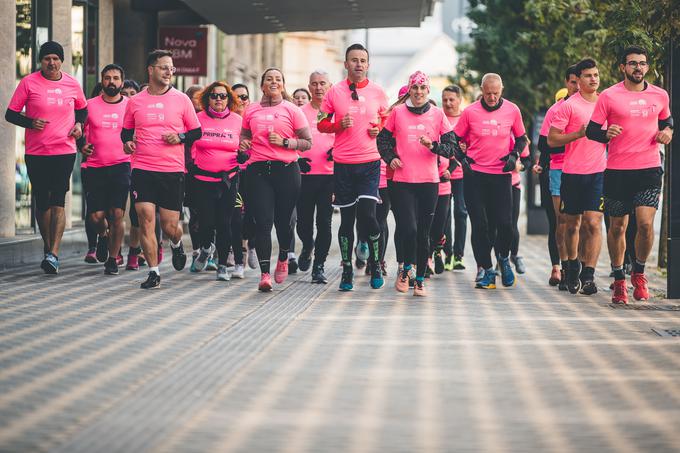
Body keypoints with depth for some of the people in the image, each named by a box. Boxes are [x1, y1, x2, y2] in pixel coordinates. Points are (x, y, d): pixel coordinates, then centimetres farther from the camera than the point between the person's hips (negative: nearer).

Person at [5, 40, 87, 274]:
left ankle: (54, 254, -17)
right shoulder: (28, 82, -1)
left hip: (65, 151, 0)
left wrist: (79, 124, 3)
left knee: (58, 201, -12)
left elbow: (82, 109, 24)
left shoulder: (72, 84, 5)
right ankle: (48, 248, 25)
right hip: (36, 153, 0)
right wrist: (30, 122, -16)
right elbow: (10, 114, 2)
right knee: (42, 202, 9)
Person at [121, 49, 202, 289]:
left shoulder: (181, 99, 4)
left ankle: (177, 244, 38)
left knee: (170, 226, 1)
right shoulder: (135, 101, 7)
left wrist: (180, 137, -10)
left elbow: (197, 131, 9)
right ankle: (153, 272, 1)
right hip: (143, 169, 1)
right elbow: (126, 131, 20)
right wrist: (127, 142, -2)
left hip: (173, 171, -1)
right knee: (146, 220, -9)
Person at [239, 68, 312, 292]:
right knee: (263, 222, -9)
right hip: (258, 170, 1)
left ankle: (283, 258, 36)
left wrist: (284, 142, -12)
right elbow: (245, 135, 26)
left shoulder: (292, 110, 3)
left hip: (286, 170, -1)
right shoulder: (251, 111, 11)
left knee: (283, 221, 6)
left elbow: (307, 142, 2)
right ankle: (265, 273, -9)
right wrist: (243, 144, 4)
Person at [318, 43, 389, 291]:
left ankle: (376, 266, 8)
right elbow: (321, 124, 9)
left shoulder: (378, 92, 4)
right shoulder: (334, 92, 3)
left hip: (370, 162, -1)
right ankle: (347, 272, 15)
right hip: (343, 164, 1)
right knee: (346, 218, 5)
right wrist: (339, 124, -10)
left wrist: (378, 129, -3)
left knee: (367, 213, -12)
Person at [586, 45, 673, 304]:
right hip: (617, 171, -1)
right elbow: (591, 130, 1)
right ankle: (619, 281, 22)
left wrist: (667, 131, 4)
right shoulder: (609, 96, -1)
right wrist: (607, 134, -20)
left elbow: (666, 120, 26)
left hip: (649, 169, 1)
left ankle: (639, 273, 11)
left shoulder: (660, 95, 8)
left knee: (646, 224, -13)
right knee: (617, 227, 6)